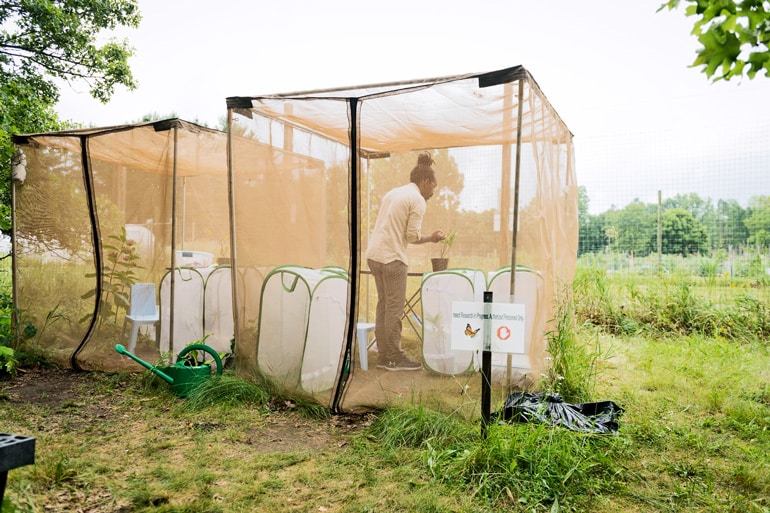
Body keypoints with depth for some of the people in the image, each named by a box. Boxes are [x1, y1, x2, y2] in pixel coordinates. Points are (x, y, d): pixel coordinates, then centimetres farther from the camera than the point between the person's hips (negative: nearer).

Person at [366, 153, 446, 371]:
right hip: (392, 258, -8)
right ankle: (395, 359, 5)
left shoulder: (393, 193, 18)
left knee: (384, 306, 13)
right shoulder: (417, 199, -6)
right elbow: (413, 236, -11)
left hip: (374, 254, 9)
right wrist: (432, 238, 5)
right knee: (394, 308, -2)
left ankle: (383, 356, 18)